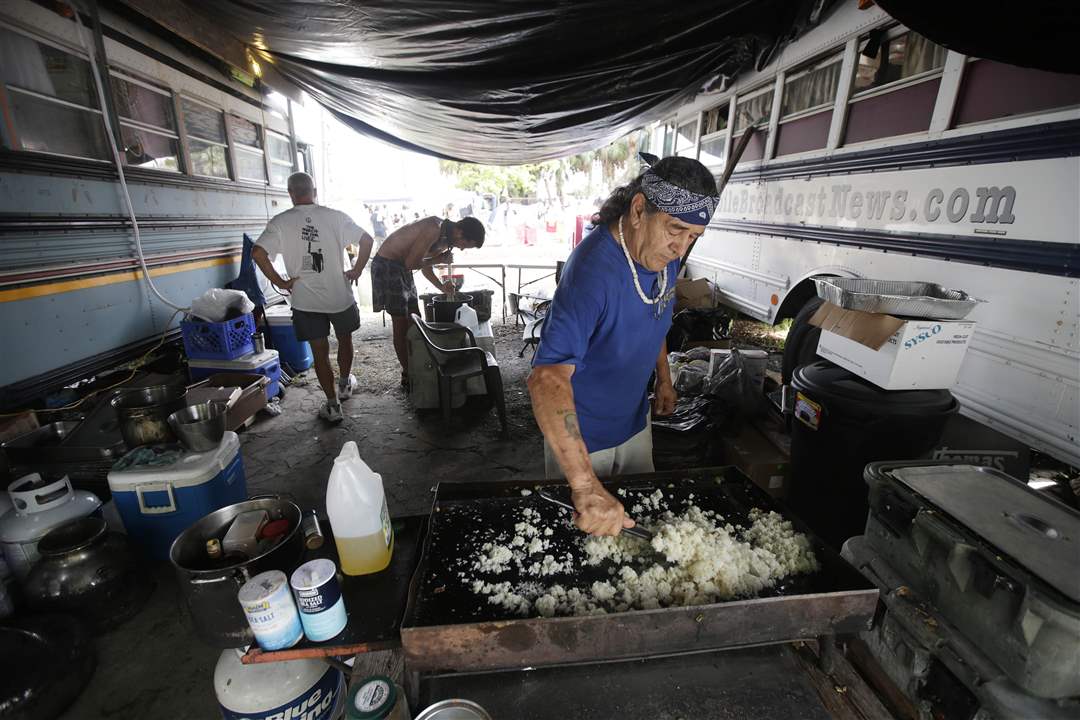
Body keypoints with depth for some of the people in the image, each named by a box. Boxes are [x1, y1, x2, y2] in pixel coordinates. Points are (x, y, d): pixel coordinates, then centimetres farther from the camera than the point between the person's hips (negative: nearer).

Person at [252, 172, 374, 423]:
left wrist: (280, 282, -4)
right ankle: (345, 384, 41)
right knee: (344, 340, 23)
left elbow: (258, 253, -14)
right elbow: (366, 240, -7)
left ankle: (333, 405, 14)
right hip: (340, 296, 1)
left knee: (320, 351, 8)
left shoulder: (280, 222, -4)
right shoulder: (335, 216, -3)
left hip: (305, 301, 0)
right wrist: (356, 271, 0)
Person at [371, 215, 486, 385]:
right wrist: (440, 260, -13)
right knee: (401, 324, -3)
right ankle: (407, 375, 9)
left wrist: (442, 287, 2)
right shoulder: (434, 229, -25)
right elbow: (411, 263, -25)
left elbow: (424, 264, 14)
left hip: (402, 268, 9)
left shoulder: (445, 239, 4)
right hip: (387, 265, -9)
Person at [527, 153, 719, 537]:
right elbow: (548, 378, -45)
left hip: (635, 425, 7)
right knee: (578, 539, 17)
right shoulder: (593, 268, -34)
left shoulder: (664, 254, -7)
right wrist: (585, 484, -52)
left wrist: (664, 378, 15)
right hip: (578, 436, -7)